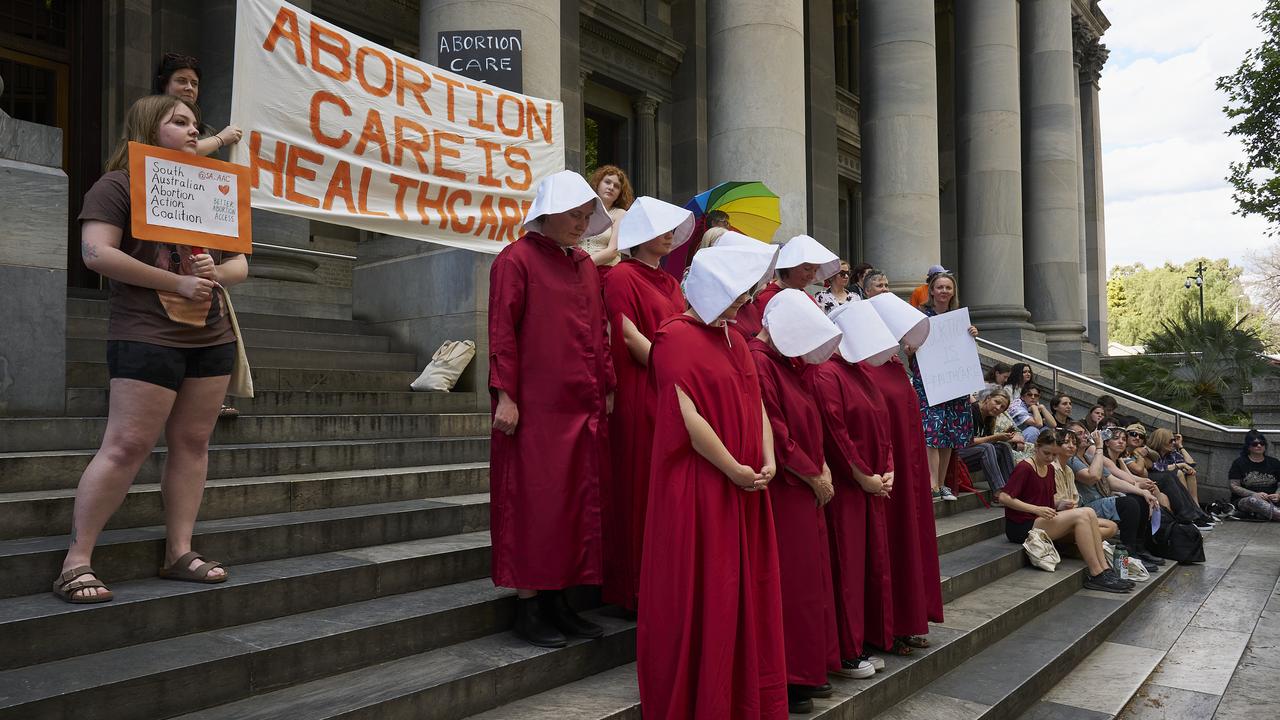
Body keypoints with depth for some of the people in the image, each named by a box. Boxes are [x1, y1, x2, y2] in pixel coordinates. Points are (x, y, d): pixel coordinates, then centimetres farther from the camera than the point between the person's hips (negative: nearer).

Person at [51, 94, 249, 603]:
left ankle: (179, 553, 10)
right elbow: (96, 254, -13)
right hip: (146, 336, -7)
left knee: (192, 443, 5)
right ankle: (76, 562, -1)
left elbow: (240, 263, 18)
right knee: (127, 446, -10)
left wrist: (216, 272, -7)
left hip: (212, 337, 7)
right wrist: (178, 283, -17)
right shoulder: (118, 186, 0)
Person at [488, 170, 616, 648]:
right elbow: (502, 332, -10)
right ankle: (528, 608, 9)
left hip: (584, 409, 7)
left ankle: (558, 602, 20)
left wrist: (607, 389, 13)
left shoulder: (585, 266, 16)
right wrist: (505, 395, -15)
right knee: (533, 504, -1)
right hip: (535, 410, -7)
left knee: (577, 505, 10)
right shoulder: (517, 260, -5)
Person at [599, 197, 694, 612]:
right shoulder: (622, 276, -4)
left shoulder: (670, 283, 20)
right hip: (640, 394, -8)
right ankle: (636, 588, 7)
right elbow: (629, 335, -13)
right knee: (640, 486, -3)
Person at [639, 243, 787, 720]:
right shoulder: (675, 337, -12)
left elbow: (756, 403, 13)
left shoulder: (733, 339, 14)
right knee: (700, 594, 2)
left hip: (745, 485, 8)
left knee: (747, 589, 14)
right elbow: (688, 416, -18)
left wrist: (768, 460, -2)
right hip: (698, 488, -8)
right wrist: (734, 470, -14)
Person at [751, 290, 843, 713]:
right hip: (782, 491, -10)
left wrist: (822, 466, 4)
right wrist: (814, 477, -11)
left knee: (809, 578, 14)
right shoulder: (758, 363, -17)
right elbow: (774, 435, -21)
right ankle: (785, 680, 8)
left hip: (804, 489, 10)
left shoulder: (786, 363, 14)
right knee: (788, 583, -3)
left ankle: (807, 670, 25)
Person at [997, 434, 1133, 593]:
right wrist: (1036, 509, -24)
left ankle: (1104, 569, -15)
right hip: (1021, 527, -8)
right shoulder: (1024, 468, -10)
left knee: (1088, 514, -12)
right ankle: (1097, 575, -20)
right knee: (1082, 515, -21)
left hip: (1042, 521, 8)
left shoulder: (1049, 468, 16)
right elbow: (1003, 497, -18)